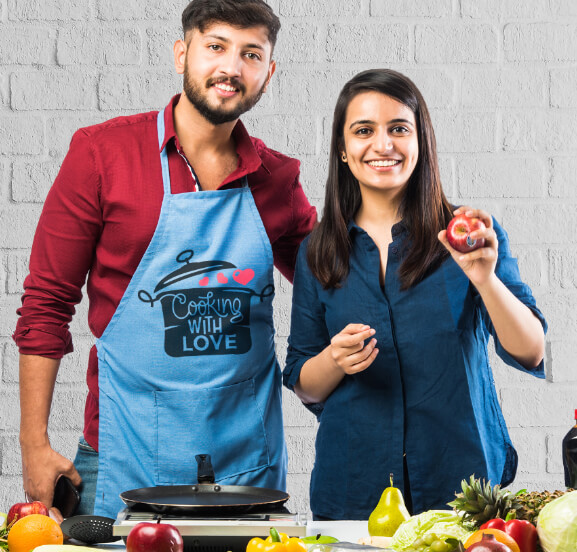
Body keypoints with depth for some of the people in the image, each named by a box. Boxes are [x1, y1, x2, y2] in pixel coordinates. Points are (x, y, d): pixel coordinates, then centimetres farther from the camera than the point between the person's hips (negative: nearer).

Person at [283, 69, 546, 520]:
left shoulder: (469, 236, 0)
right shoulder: (318, 253, 5)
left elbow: (531, 353, -10)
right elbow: (305, 387, 9)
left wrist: (484, 278, -26)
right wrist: (335, 359, -12)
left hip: (461, 482, -1)